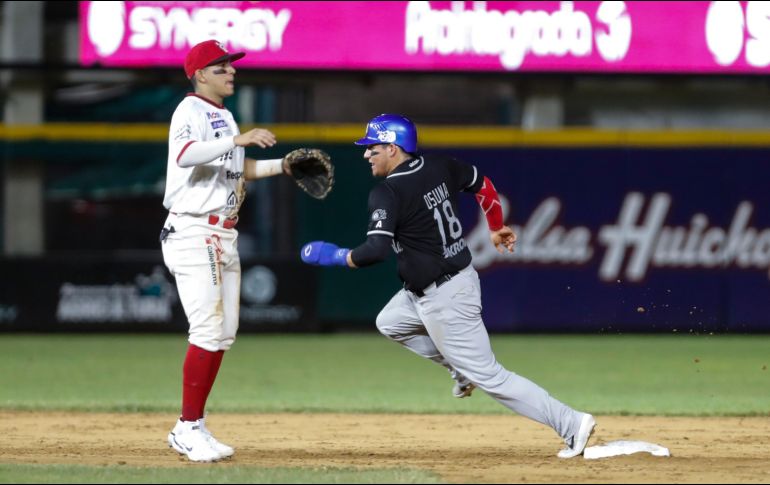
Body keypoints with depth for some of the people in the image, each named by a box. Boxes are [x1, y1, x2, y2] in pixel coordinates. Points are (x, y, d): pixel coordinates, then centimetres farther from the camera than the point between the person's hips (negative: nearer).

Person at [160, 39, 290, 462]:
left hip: (223, 235, 10)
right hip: (193, 233, -10)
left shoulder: (224, 117, 18)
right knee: (208, 331, -14)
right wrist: (237, 140, -40)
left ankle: (191, 428, 15)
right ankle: (189, 428, -8)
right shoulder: (190, 112, -11)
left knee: (223, 334, 9)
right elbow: (184, 155, -32)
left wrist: (284, 165, 13)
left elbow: (241, 169, 27)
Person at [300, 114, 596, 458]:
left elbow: (376, 250, -30)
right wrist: (497, 227, 30)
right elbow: (483, 185, 15)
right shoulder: (439, 167, 1)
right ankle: (461, 367, 25)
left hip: (444, 300, -9)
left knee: (487, 376, -1)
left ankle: (570, 423, -2)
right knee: (389, 323, 27)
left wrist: (336, 256, -13)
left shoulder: (386, 194, -21)